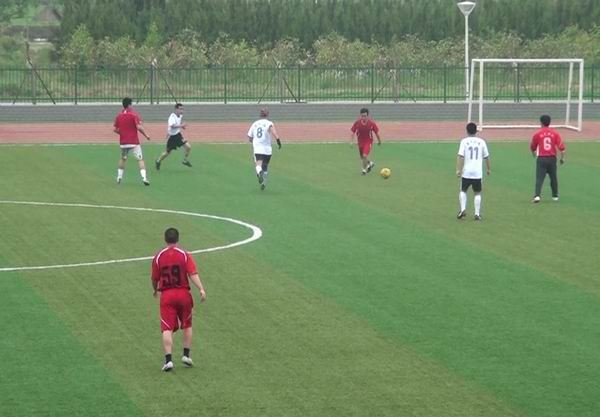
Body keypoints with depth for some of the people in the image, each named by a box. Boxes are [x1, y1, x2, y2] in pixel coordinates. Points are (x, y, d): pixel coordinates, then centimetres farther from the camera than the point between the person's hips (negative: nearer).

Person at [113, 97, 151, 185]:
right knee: (140, 159, -3)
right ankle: (144, 177, -16)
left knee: (123, 158, 25)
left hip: (123, 142, 5)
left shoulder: (118, 116, 6)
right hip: (134, 142, -4)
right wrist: (146, 135, -6)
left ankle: (119, 176, 27)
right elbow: (139, 127, -18)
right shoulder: (134, 115, -9)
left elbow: (115, 129, 9)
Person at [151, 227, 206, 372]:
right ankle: (186, 355, 18)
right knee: (187, 326, 19)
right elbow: (193, 274, -14)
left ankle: (168, 359, -15)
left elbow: (154, 279, 8)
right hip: (183, 294, 0)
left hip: (166, 295, 0)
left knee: (167, 329, -4)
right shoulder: (185, 255, -1)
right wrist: (201, 289, -18)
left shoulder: (158, 258, 1)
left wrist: (155, 290, 27)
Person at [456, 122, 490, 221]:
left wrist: (458, 170, -11)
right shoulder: (481, 142, 3)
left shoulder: (464, 141, -4)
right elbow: (486, 157, 10)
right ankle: (477, 214, 5)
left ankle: (463, 209, -2)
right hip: (478, 172, 1)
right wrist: (489, 169, 23)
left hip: (466, 172, -1)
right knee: (477, 193, 11)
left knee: (463, 191, 15)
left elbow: (460, 156, -12)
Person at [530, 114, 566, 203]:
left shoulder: (537, 134, -3)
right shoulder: (555, 133, 1)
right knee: (553, 178, 19)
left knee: (539, 178, -7)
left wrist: (534, 153, 33)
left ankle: (537, 195, -25)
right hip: (552, 158, 2)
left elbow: (532, 147, 10)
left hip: (541, 159, -2)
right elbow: (562, 147, -5)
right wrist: (562, 158, 7)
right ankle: (555, 196, 29)